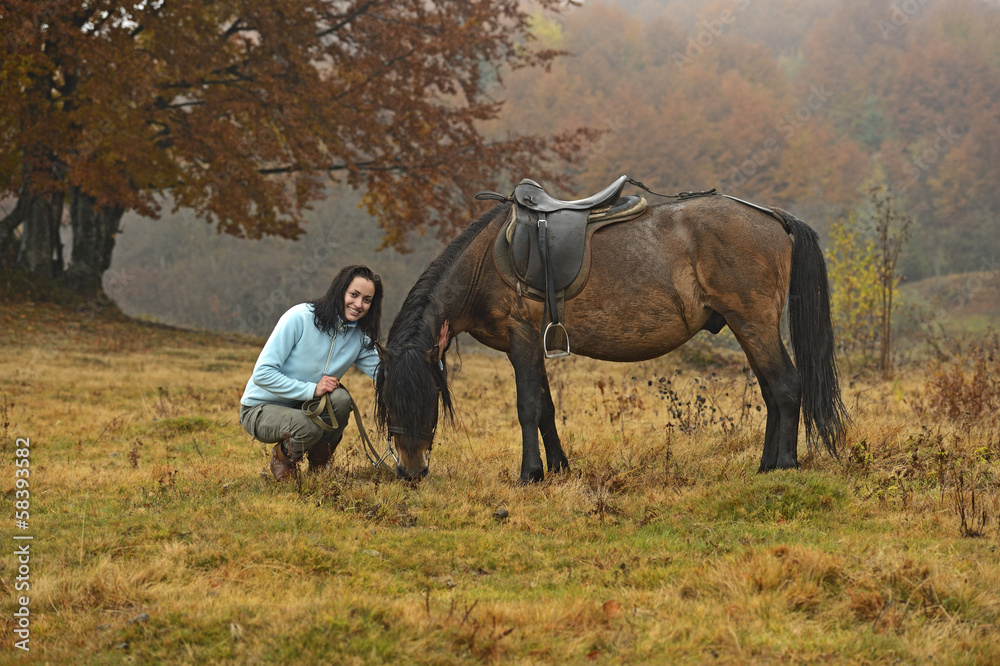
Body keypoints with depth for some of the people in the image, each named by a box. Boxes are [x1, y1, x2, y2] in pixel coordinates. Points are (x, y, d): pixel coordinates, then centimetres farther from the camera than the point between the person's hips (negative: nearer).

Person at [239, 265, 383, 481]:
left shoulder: (360, 339, -2)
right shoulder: (300, 317, -20)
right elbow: (263, 374, -22)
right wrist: (311, 389, -29)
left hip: (305, 407, 5)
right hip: (261, 408, -5)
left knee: (340, 398, -27)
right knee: (308, 427, -37)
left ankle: (318, 466, -2)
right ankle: (281, 458, 0)